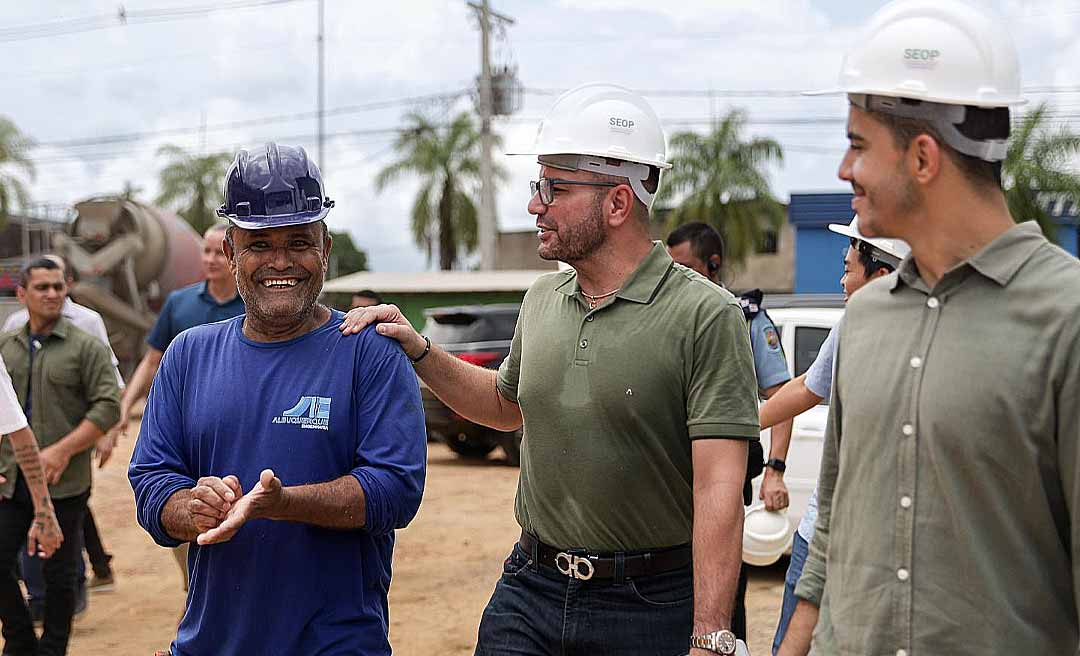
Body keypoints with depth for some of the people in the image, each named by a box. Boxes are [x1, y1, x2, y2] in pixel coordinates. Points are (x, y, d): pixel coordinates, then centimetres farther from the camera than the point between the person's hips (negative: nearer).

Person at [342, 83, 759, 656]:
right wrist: (419, 351, 12)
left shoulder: (705, 317, -14)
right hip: (531, 589, 5)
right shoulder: (542, 300, 7)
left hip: (650, 607, -5)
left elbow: (719, 490, -19)